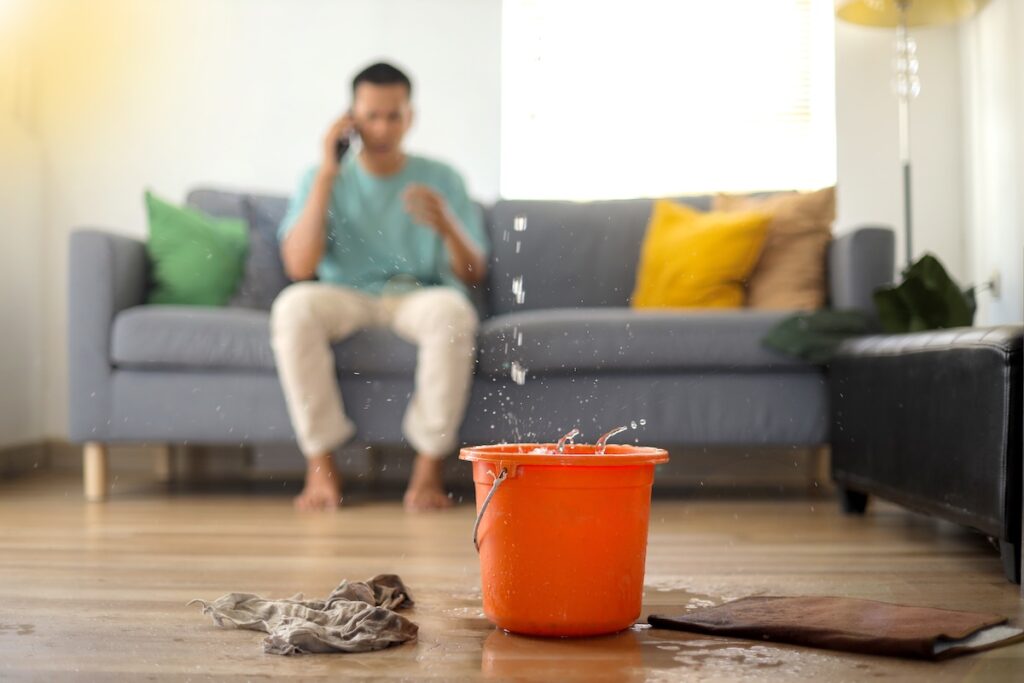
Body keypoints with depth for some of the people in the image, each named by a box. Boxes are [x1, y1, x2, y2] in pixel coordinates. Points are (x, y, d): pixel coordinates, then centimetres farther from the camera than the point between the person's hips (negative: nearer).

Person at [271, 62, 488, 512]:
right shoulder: (322, 179, 6)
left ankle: (429, 468, -25)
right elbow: (299, 267, -10)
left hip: (421, 295, 0)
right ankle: (320, 465, -24)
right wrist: (326, 175, -11)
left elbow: (473, 275, 2)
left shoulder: (441, 179, 6)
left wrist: (447, 226, -20)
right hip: (347, 298, 1)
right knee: (293, 306, -33)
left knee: (453, 311, -37)